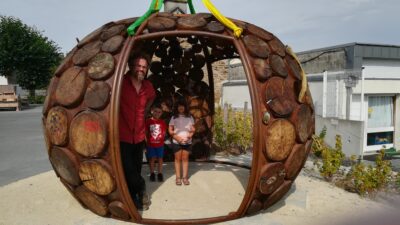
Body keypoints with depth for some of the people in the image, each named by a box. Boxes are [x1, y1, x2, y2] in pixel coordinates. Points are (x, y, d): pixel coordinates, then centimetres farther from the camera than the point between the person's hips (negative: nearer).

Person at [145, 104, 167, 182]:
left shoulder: (162, 122, 2)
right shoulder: (148, 121, -5)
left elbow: (164, 132, 10)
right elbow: (146, 132, 0)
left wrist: (161, 137, -5)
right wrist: (148, 140, -4)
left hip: (160, 144, 2)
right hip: (151, 144, -2)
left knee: (160, 158, 6)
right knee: (152, 158, 6)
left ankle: (160, 174, 15)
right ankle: (152, 174, 18)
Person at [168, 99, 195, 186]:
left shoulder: (189, 117, 6)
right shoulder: (174, 118, 3)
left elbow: (193, 129, 7)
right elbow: (170, 130, 0)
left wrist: (190, 135, -13)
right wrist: (177, 137, -13)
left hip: (187, 141, 1)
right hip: (176, 142, -1)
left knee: (185, 159, 5)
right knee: (178, 159, 4)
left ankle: (185, 177, 10)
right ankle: (178, 177, 8)